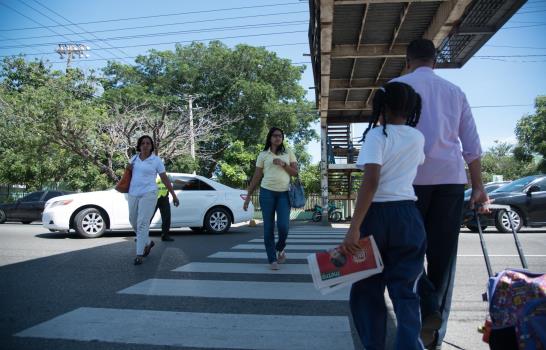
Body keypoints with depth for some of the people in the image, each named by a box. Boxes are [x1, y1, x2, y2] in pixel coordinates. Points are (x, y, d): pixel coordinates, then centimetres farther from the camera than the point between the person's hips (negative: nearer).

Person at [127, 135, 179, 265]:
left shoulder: (156, 160, -3)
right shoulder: (134, 159, 10)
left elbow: (165, 179, 0)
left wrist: (174, 195, 1)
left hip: (148, 194, -5)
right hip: (133, 194, 6)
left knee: (142, 223, -11)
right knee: (134, 222, 13)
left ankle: (139, 254, -6)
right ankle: (148, 242, 36)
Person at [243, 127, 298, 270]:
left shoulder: (288, 153, 9)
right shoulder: (263, 155, 7)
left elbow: (296, 173, 5)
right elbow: (256, 177, 8)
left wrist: (283, 164, -11)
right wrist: (248, 196, 5)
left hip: (284, 193, 0)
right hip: (267, 192, 0)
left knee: (283, 226, -11)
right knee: (268, 227, 0)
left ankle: (280, 249, 21)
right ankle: (272, 259, 11)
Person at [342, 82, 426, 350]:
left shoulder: (377, 134, -7)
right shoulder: (417, 138, 9)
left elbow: (371, 182, -20)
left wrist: (354, 228, -22)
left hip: (377, 215, -4)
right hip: (409, 217, 4)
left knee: (368, 288, 11)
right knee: (405, 290, 8)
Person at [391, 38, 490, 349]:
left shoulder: (399, 86, 7)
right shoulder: (455, 91, 19)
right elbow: (472, 143, 15)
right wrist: (478, 187, 18)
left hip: (413, 175, -4)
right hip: (451, 176, 4)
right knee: (443, 254, 7)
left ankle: (428, 307, -13)